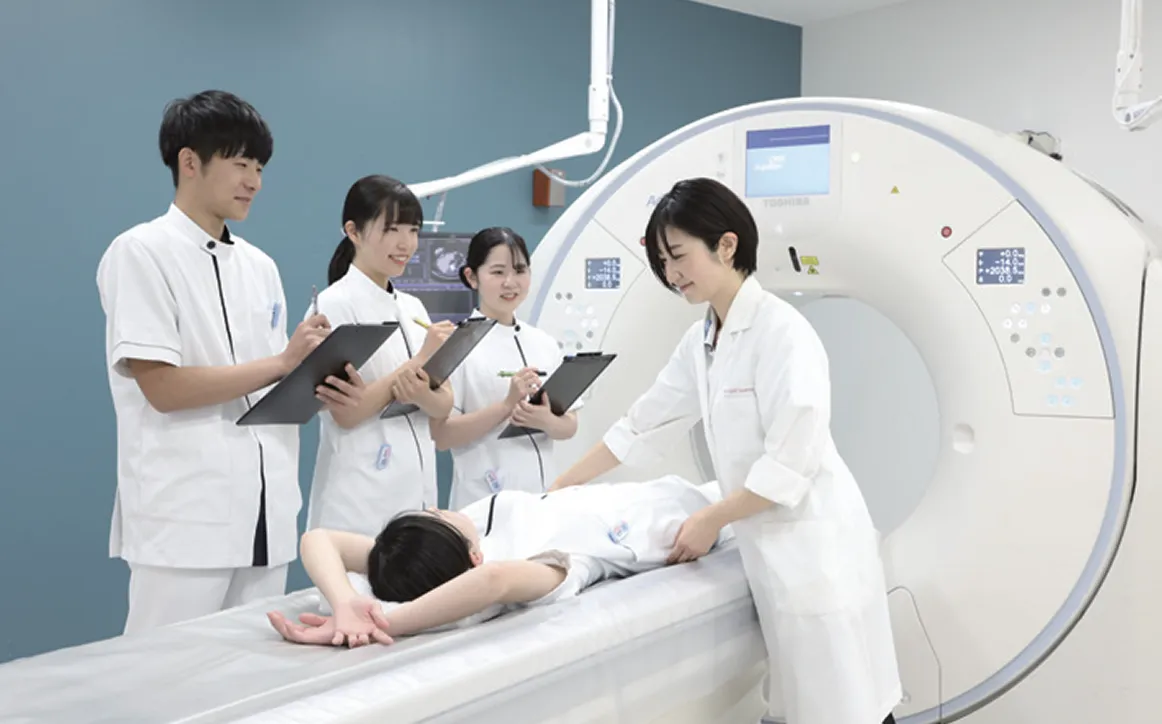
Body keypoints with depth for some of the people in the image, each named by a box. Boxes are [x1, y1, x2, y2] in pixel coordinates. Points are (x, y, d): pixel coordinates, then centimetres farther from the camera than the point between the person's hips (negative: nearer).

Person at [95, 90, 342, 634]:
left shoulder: (260, 266, 13)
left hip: (266, 513, 6)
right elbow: (162, 387, -14)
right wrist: (281, 363, -15)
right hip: (184, 517, -6)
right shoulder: (141, 253, -6)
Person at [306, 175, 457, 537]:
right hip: (361, 500, -6)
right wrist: (421, 360, -18)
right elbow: (345, 413, -15)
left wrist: (420, 394, -18)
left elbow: (444, 405, 5)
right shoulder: (335, 304, -9)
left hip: (415, 491, 6)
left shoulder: (413, 308, 10)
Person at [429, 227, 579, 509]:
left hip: (542, 493, 4)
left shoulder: (545, 344, 7)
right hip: (485, 500, -4)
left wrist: (547, 421, -12)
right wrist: (507, 405, -21)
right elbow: (441, 436, -11)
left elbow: (570, 425, 9)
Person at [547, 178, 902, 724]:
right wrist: (558, 489, 16)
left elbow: (790, 463, -20)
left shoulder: (782, 331, -16)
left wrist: (710, 521, -11)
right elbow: (639, 425, 16)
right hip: (771, 547, 8)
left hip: (815, 545, -8)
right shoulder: (700, 343, 9)